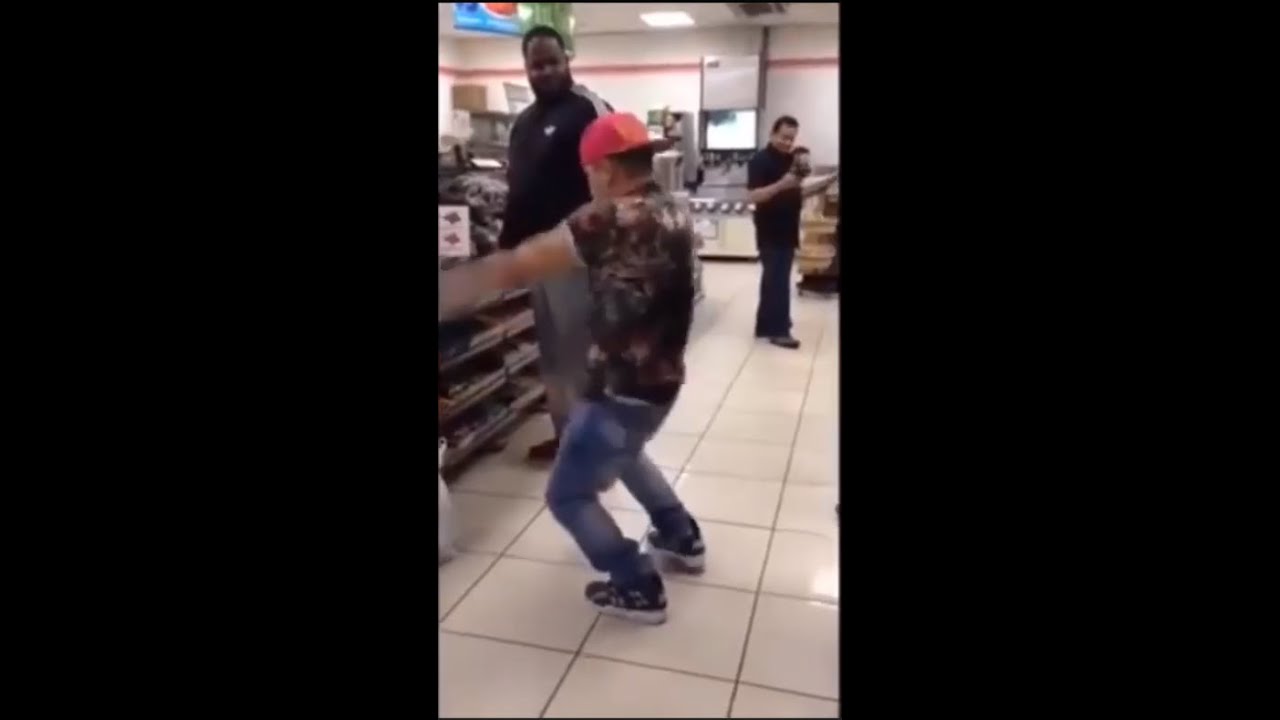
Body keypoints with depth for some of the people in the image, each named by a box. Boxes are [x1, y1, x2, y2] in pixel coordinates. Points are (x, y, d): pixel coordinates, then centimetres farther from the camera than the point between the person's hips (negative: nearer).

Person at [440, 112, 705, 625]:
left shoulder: (612, 222, -25)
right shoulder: (674, 215, 3)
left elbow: (512, 269, -28)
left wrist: (448, 292, -24)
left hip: (622, 389, -9)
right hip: (662, 377, 9)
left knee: (568, 495, 9)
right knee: (621, 452, 35)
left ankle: (639, 589, 20)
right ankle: (683, 538, 45)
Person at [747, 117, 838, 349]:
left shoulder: (790, 160, 13)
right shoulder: (760, 160, -13)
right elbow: (752, 196, -22)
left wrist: (825, 183, 7)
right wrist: (781, 184, -34)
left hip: (787, 231, 8)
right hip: (770, 232, -8)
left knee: (773, 279, 15)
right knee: (778, 281, -6)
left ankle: (765, 326, 26)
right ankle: (778, 330, 1)